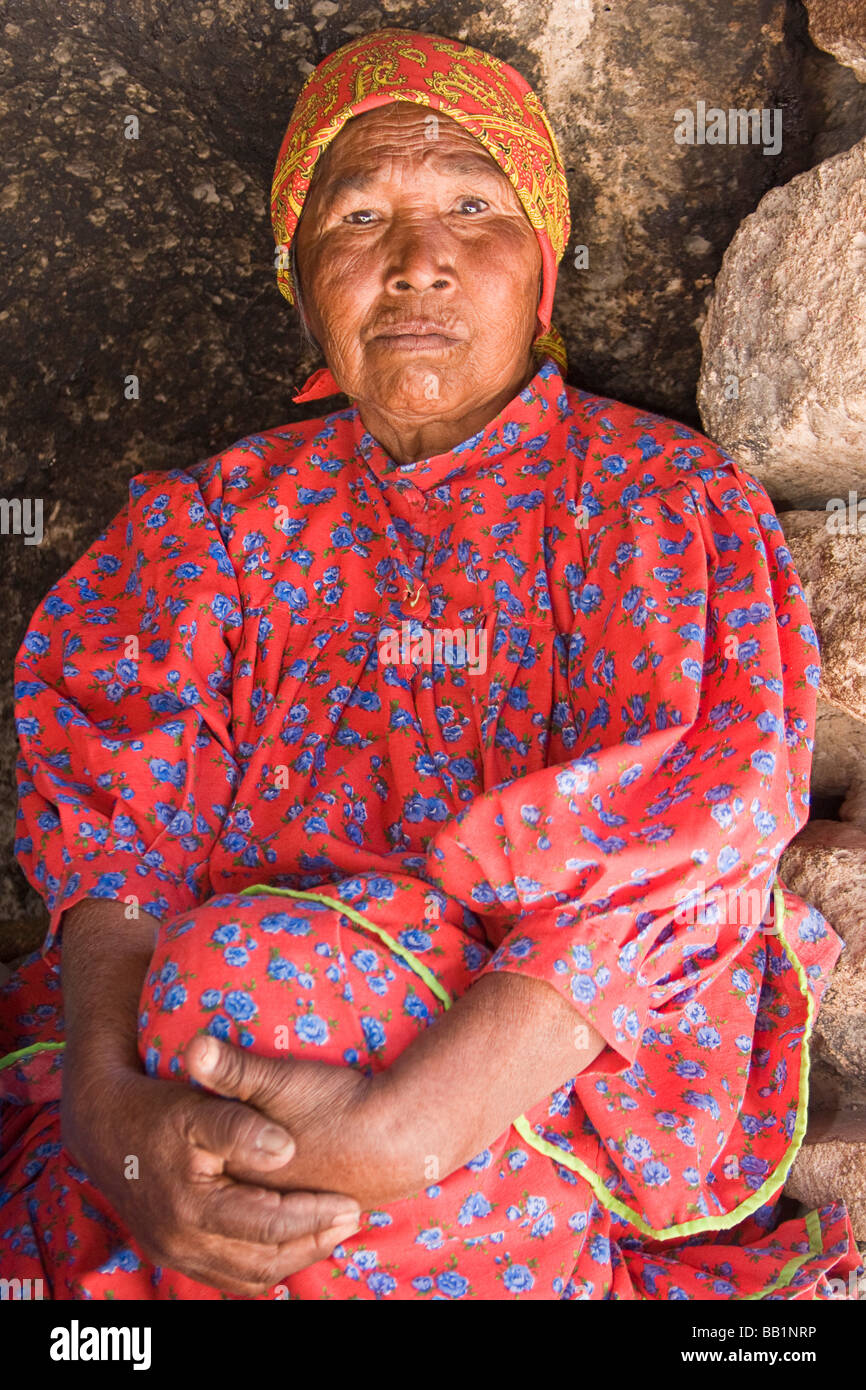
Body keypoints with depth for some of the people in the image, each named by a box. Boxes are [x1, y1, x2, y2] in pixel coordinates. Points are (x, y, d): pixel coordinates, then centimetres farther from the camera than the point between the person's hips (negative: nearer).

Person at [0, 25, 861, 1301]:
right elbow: (117, 805, -3)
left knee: (243, 984, -27)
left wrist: (405, 1130, -27)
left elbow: (670, 843, -13)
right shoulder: (225, 511, 11)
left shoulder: (674, 503, 1)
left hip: (551, 1089, -2)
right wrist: (111, 1106, -23)